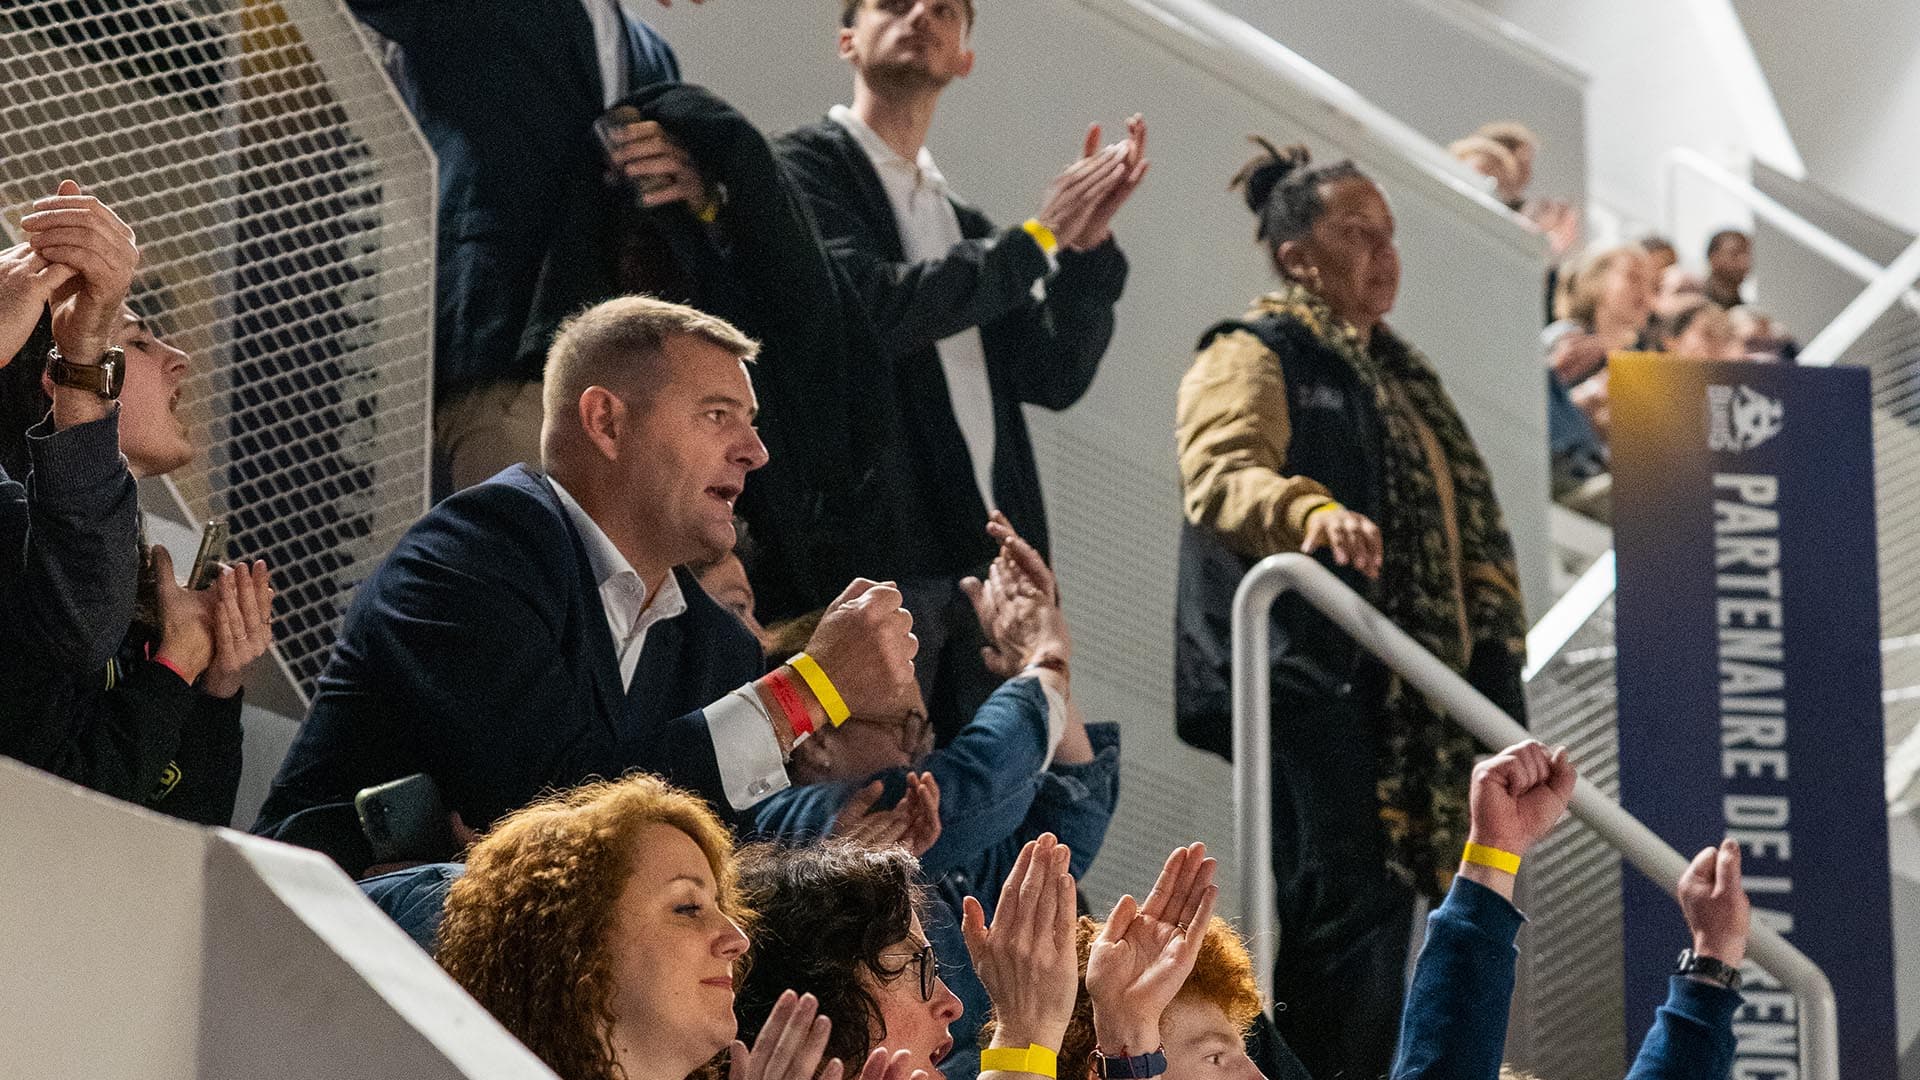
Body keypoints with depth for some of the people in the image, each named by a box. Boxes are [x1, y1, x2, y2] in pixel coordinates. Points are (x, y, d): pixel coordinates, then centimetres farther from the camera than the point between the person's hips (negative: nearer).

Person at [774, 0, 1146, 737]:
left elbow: (1056, 377, 16)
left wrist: (1088, 244, 0)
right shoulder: (809, 166, 5)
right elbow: (867, 306, -13)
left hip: (984, 566, 6)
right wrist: (1034, 239, -2)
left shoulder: (965, 227, 26)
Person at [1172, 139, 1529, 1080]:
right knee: (1345, 895, -15)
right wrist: (1312, 511, -39)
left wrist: (1495, 632, 25)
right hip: (1306, 674, -9)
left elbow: (1460, 516, 34)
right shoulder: (1251, 358, -1)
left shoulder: (1397, 371, 27)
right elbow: (1220, 473, -20)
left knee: (1380, 896, 6)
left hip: (1405, 680, 9)